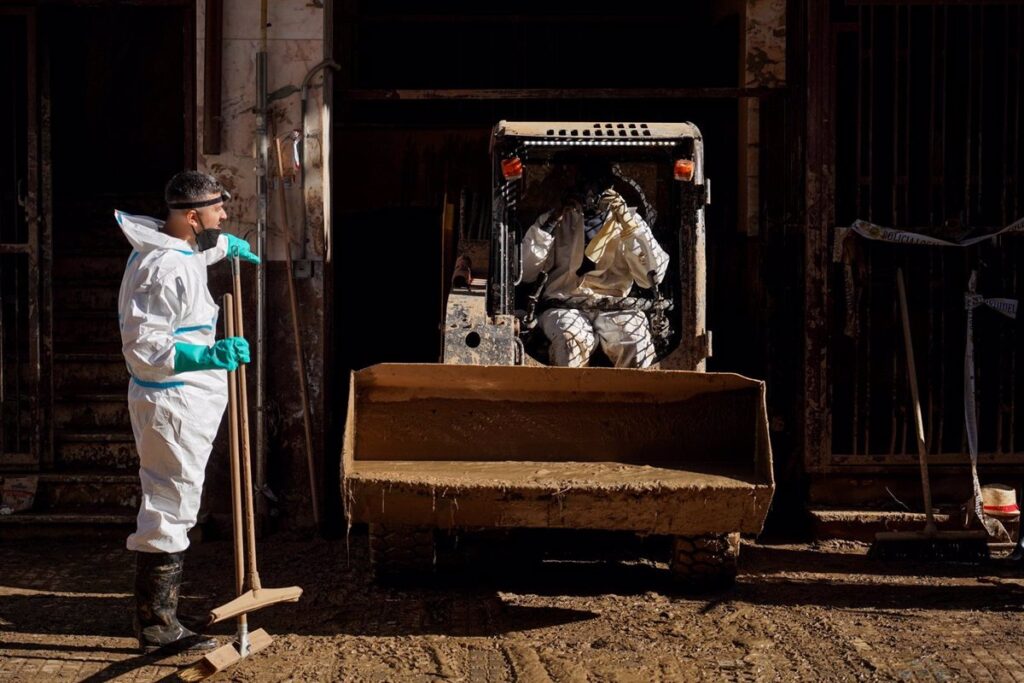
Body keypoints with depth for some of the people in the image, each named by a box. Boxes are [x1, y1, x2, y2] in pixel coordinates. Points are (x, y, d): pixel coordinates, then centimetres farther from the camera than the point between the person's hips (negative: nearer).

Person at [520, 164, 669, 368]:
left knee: (637, 337, -33)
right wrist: (552, 221, -6)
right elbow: (525, 273, -1)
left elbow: (652, 276, -8)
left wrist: (627, 219, -12)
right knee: (575, 338, -36)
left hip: (610, 310, 0)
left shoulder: (626, 222, 7)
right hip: (562, 308, 0)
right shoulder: (560, 220, 9)